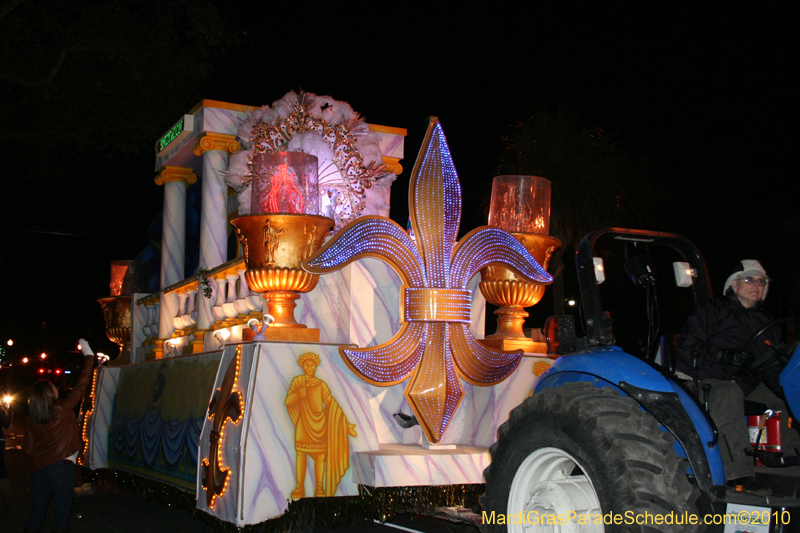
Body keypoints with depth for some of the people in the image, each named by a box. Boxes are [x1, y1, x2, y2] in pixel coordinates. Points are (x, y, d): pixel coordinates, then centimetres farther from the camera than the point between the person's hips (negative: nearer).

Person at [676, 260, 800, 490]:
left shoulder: (765, 321, 24)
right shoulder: (713, 310, 5)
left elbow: (772, 366, 23)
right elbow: (688, 348, -4)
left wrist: (781, 391, 3)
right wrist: (726, 356, -18)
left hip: (749, 383, 7)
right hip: (707, 379, -7)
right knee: (729, 394, -37)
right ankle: (739, 473, -46)